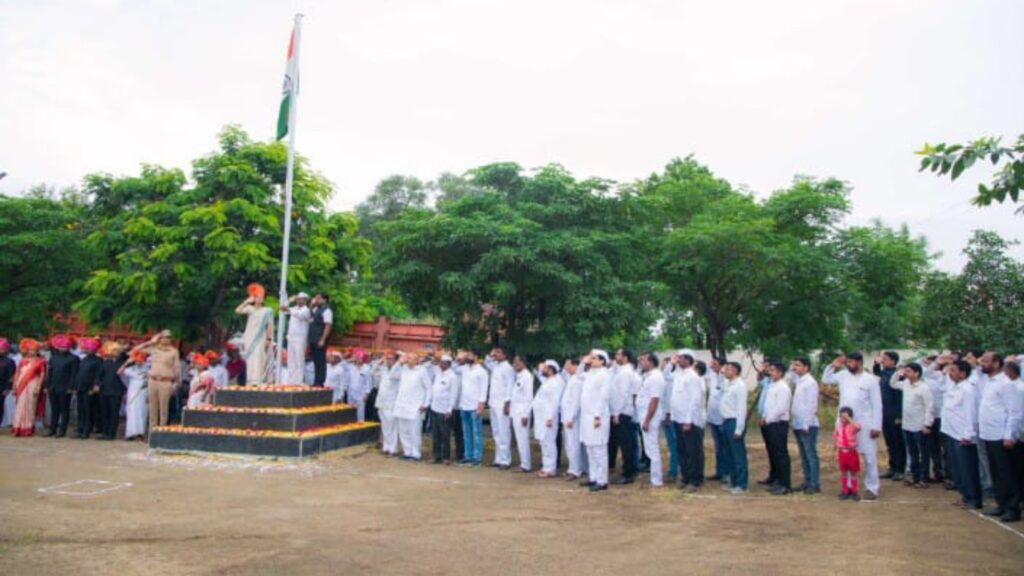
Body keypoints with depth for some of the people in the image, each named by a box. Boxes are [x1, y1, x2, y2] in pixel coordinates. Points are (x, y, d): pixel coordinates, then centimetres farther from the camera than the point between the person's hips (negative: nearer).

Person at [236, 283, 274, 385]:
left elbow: (270, 326, -2)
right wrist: (246, 302, -8)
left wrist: (269, 339, -10)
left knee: (259, 360, -11)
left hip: (260, 339, -4)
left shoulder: (267, 311, 1)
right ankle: (251, 381, 5)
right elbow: (237, 311, -5)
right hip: (249, 339, 4)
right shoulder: (250, 309, 9)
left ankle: (258, 381, -16)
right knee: (250, 360, 2)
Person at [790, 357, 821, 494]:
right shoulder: (798, 381, 12)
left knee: (811, 455, -2)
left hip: (807, 425, -8)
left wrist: (806, 425, -18)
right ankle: (807, 482, 20)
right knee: (803, 456, 13)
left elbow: (812, 405, -16)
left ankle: (815, 484, 3)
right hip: (798, 425, 8)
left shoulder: (810, 382, -12)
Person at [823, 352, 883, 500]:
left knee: (869, 457, 4)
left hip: (864, 425, -5)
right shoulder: (843, 375, 5)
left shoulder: (870, 379, -7)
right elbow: (826, 379, 16)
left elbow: (877, 405, -7)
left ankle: (872, 489, 14)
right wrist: (833, 366, 1)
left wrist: (876, 427, -11)